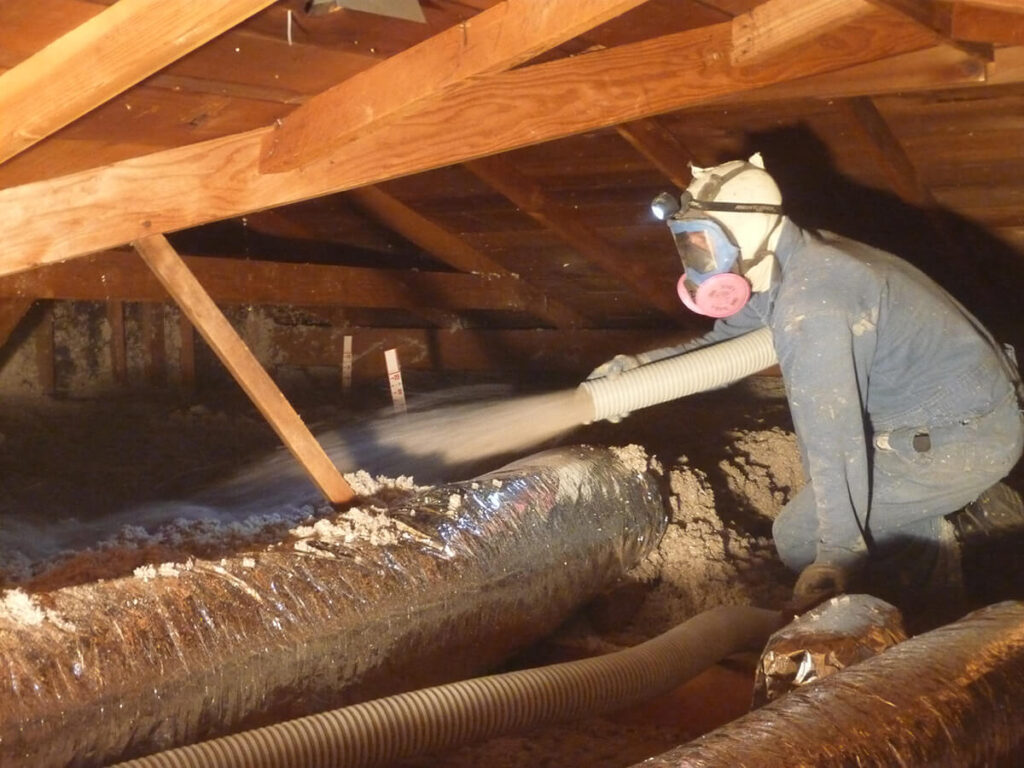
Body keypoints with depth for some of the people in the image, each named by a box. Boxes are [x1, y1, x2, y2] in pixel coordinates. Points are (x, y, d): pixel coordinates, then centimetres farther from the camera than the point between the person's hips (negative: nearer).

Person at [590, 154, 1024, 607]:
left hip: (961, 441, -10)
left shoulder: (808, 304, -27)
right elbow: (725, 341, 16)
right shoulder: (783, 269, 3)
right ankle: (970, 503, 16)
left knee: (798, 540, -8)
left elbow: (833, 436, -30)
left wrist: (836, 557, -27)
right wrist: (642, 366, 2)